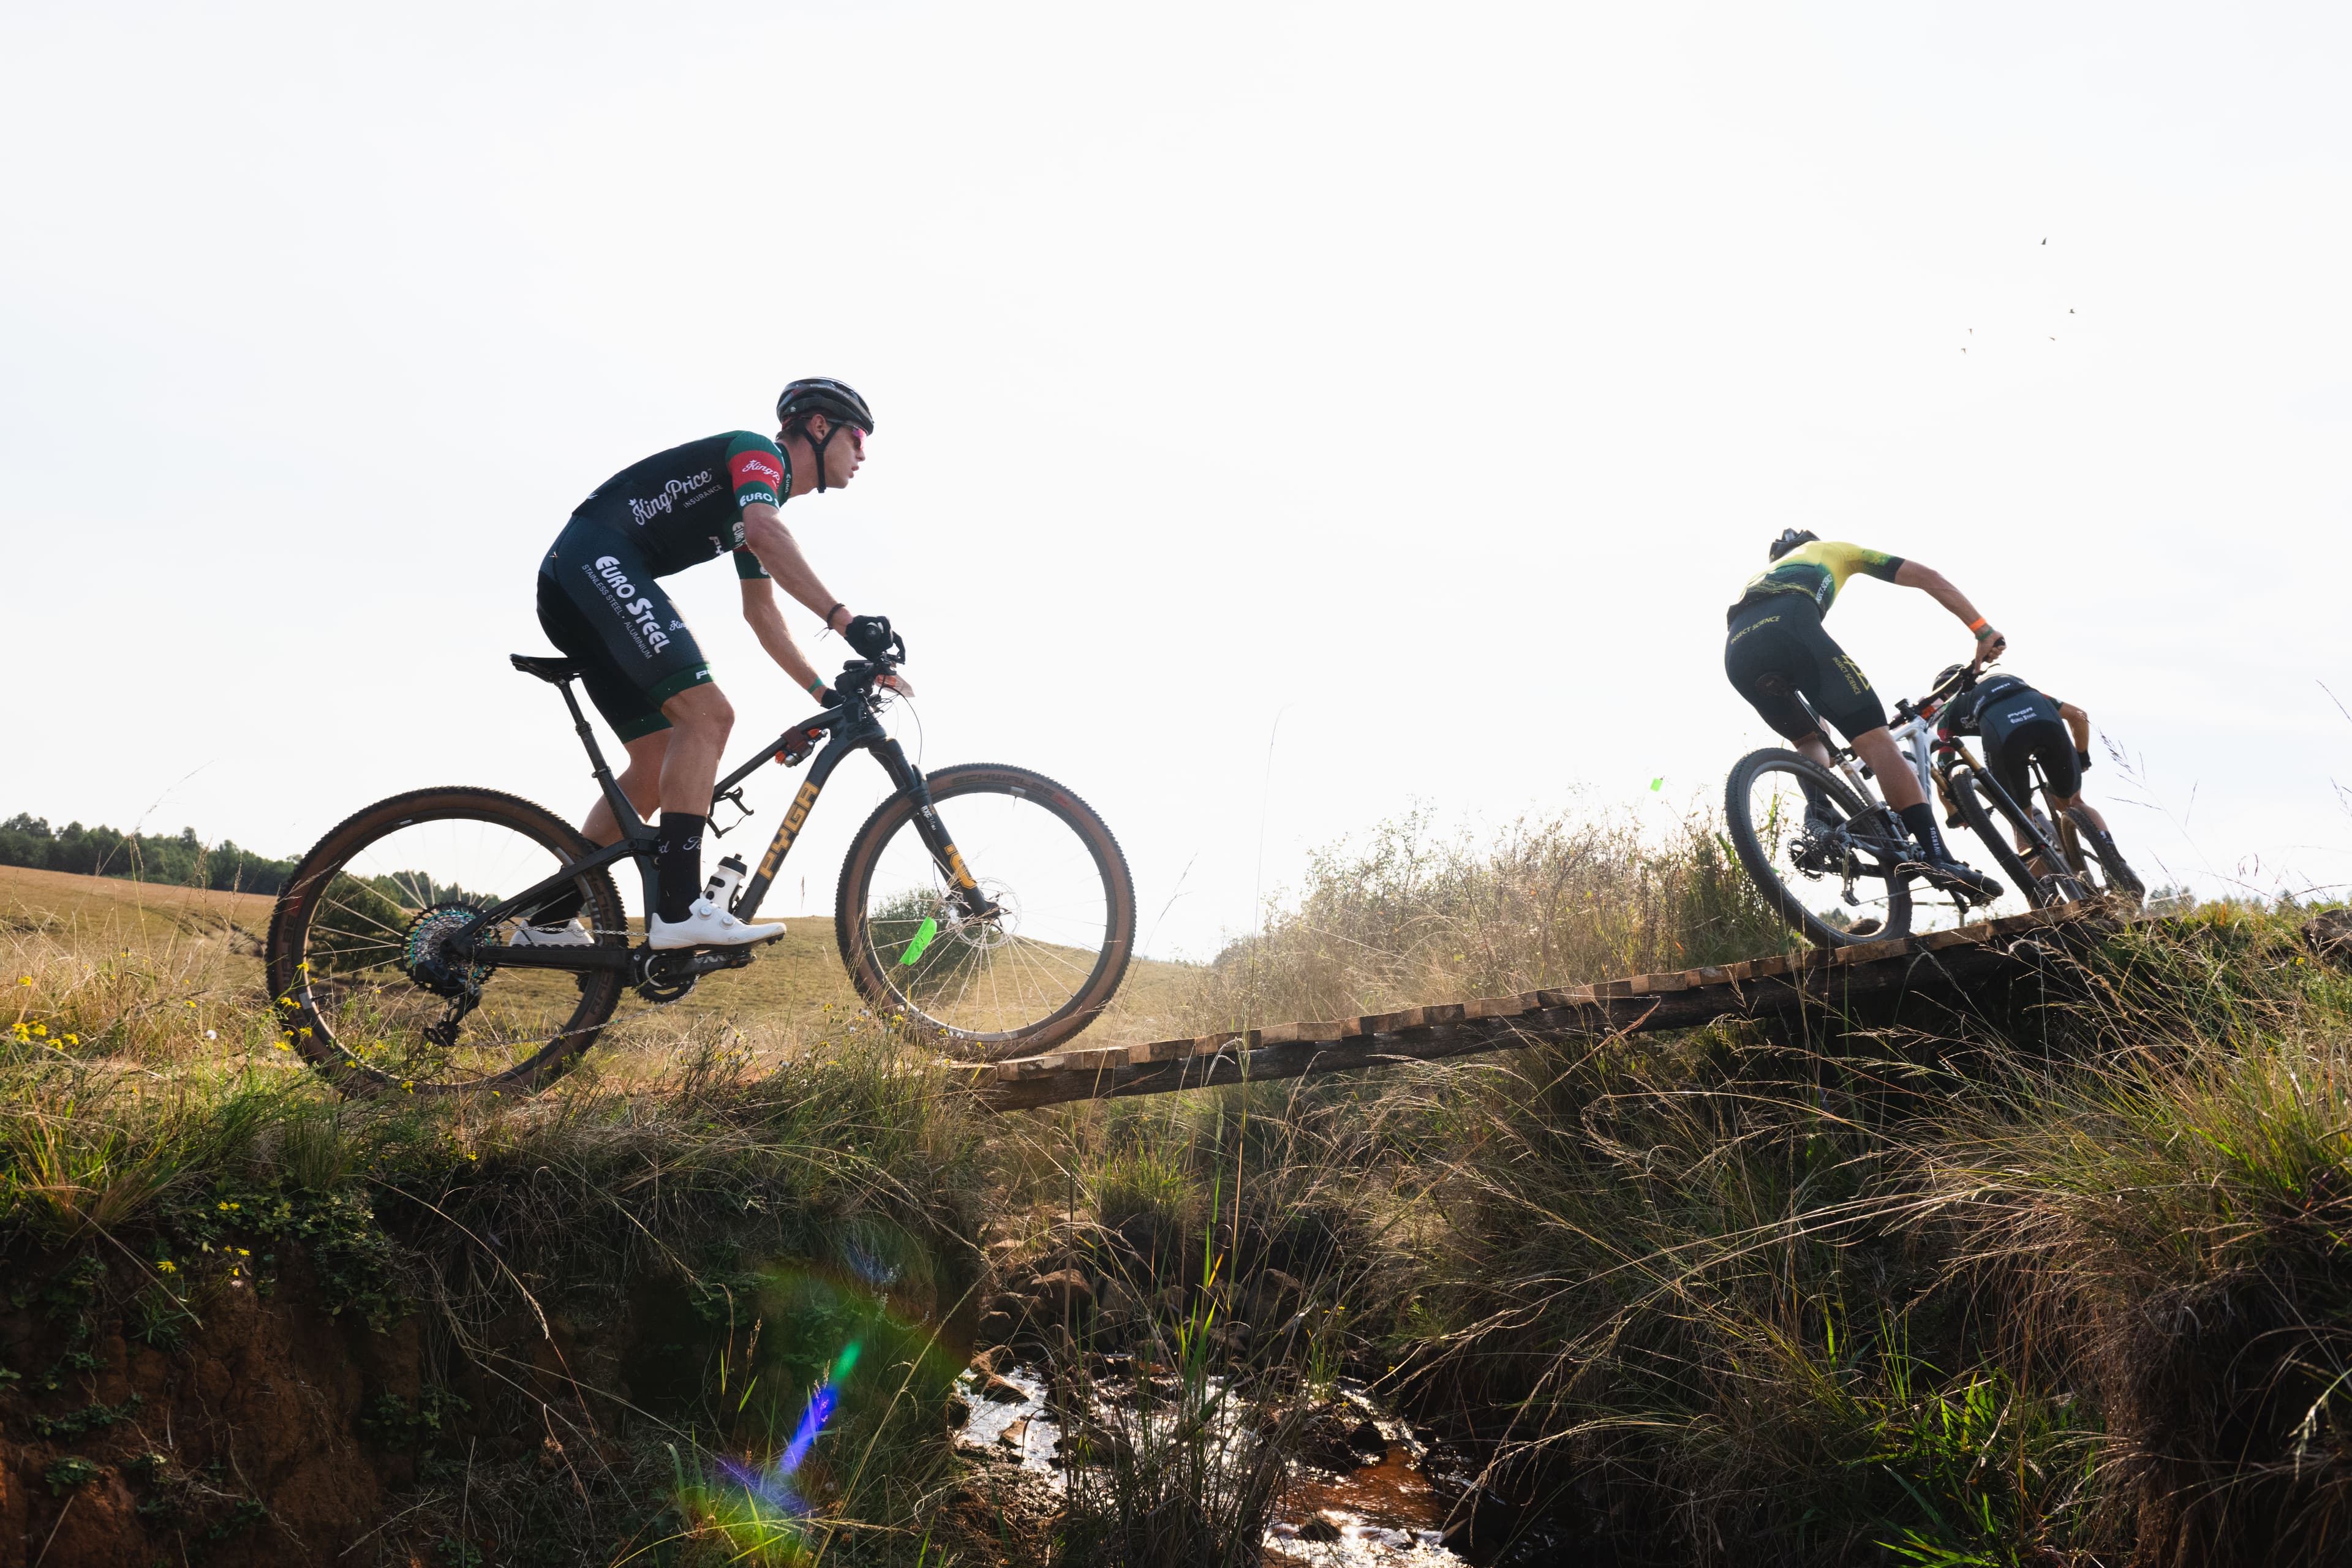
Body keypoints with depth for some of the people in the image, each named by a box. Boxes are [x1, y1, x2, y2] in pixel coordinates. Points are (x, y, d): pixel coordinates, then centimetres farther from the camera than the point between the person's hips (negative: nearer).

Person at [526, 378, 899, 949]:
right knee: (707, 714, -22)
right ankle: (679, 910, -29)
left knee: (658, 766, 8)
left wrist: (826, 693, 23)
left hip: (573, 587, 10)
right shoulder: (759, 452, -2)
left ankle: (548, 924, 13)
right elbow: (765, 532, -24)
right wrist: (844, 620, -31)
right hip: (597, 561, -10)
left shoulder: (763, 496, 27)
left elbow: (762, 612, 30)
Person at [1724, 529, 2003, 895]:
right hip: (1788, 628, -4)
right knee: (1874, 738, -6)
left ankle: (1817, 810, -1)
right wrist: (1983, 630, 25)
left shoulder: (1761, 575, 46)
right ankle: (1937, 857, -18)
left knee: (1808, 739, 29)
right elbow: (1927, 577, 28)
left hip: (1738, 652, 5)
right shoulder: (1833, 549, 38)